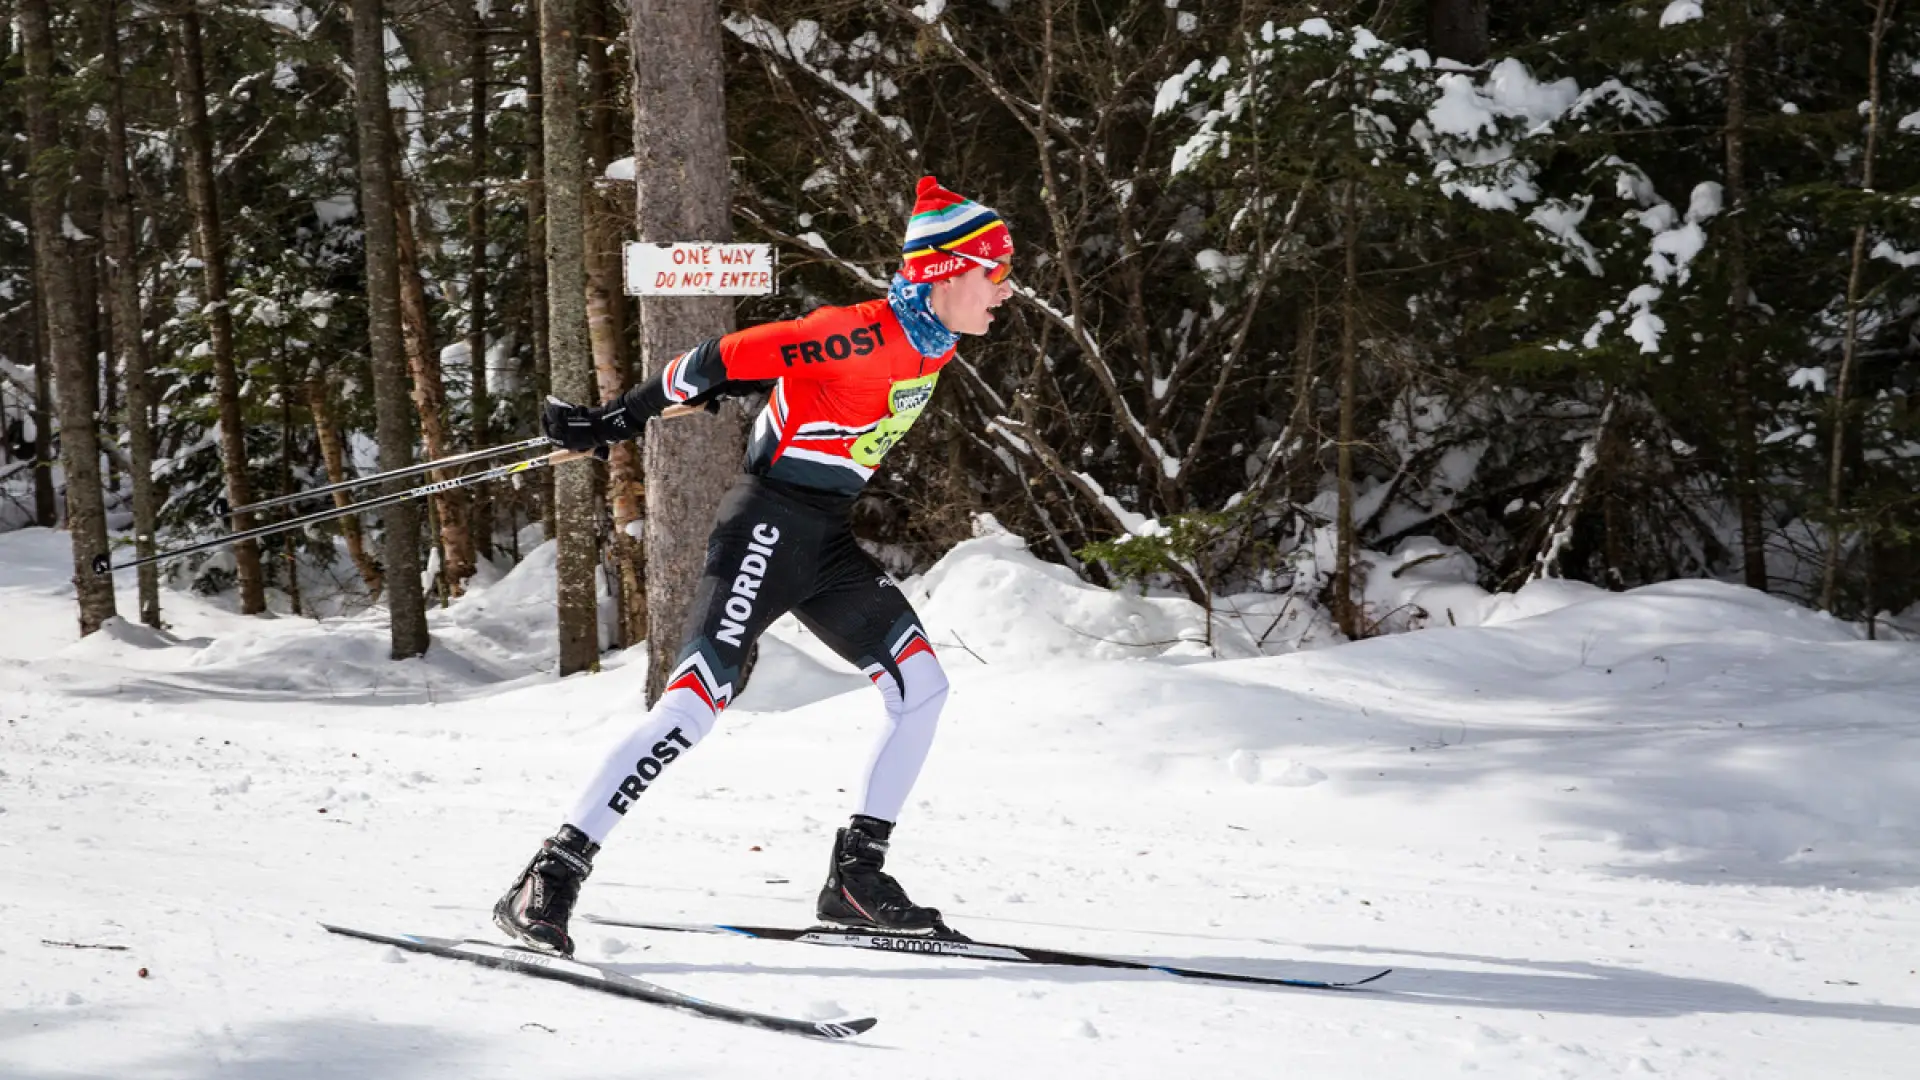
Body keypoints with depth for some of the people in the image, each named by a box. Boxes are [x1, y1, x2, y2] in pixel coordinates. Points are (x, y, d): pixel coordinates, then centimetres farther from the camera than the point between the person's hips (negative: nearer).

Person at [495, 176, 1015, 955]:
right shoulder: (865, 336, -20)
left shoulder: (930, 343, 8)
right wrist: (617, 421, -14)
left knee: (922, 685, 2)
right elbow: (729, 358, -18)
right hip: (770, 526, -9)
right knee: (699, 696, -18)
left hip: (828, 541, 9)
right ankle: (548, 883, -18)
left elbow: (797, 358, 21)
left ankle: (856, 877, 8)